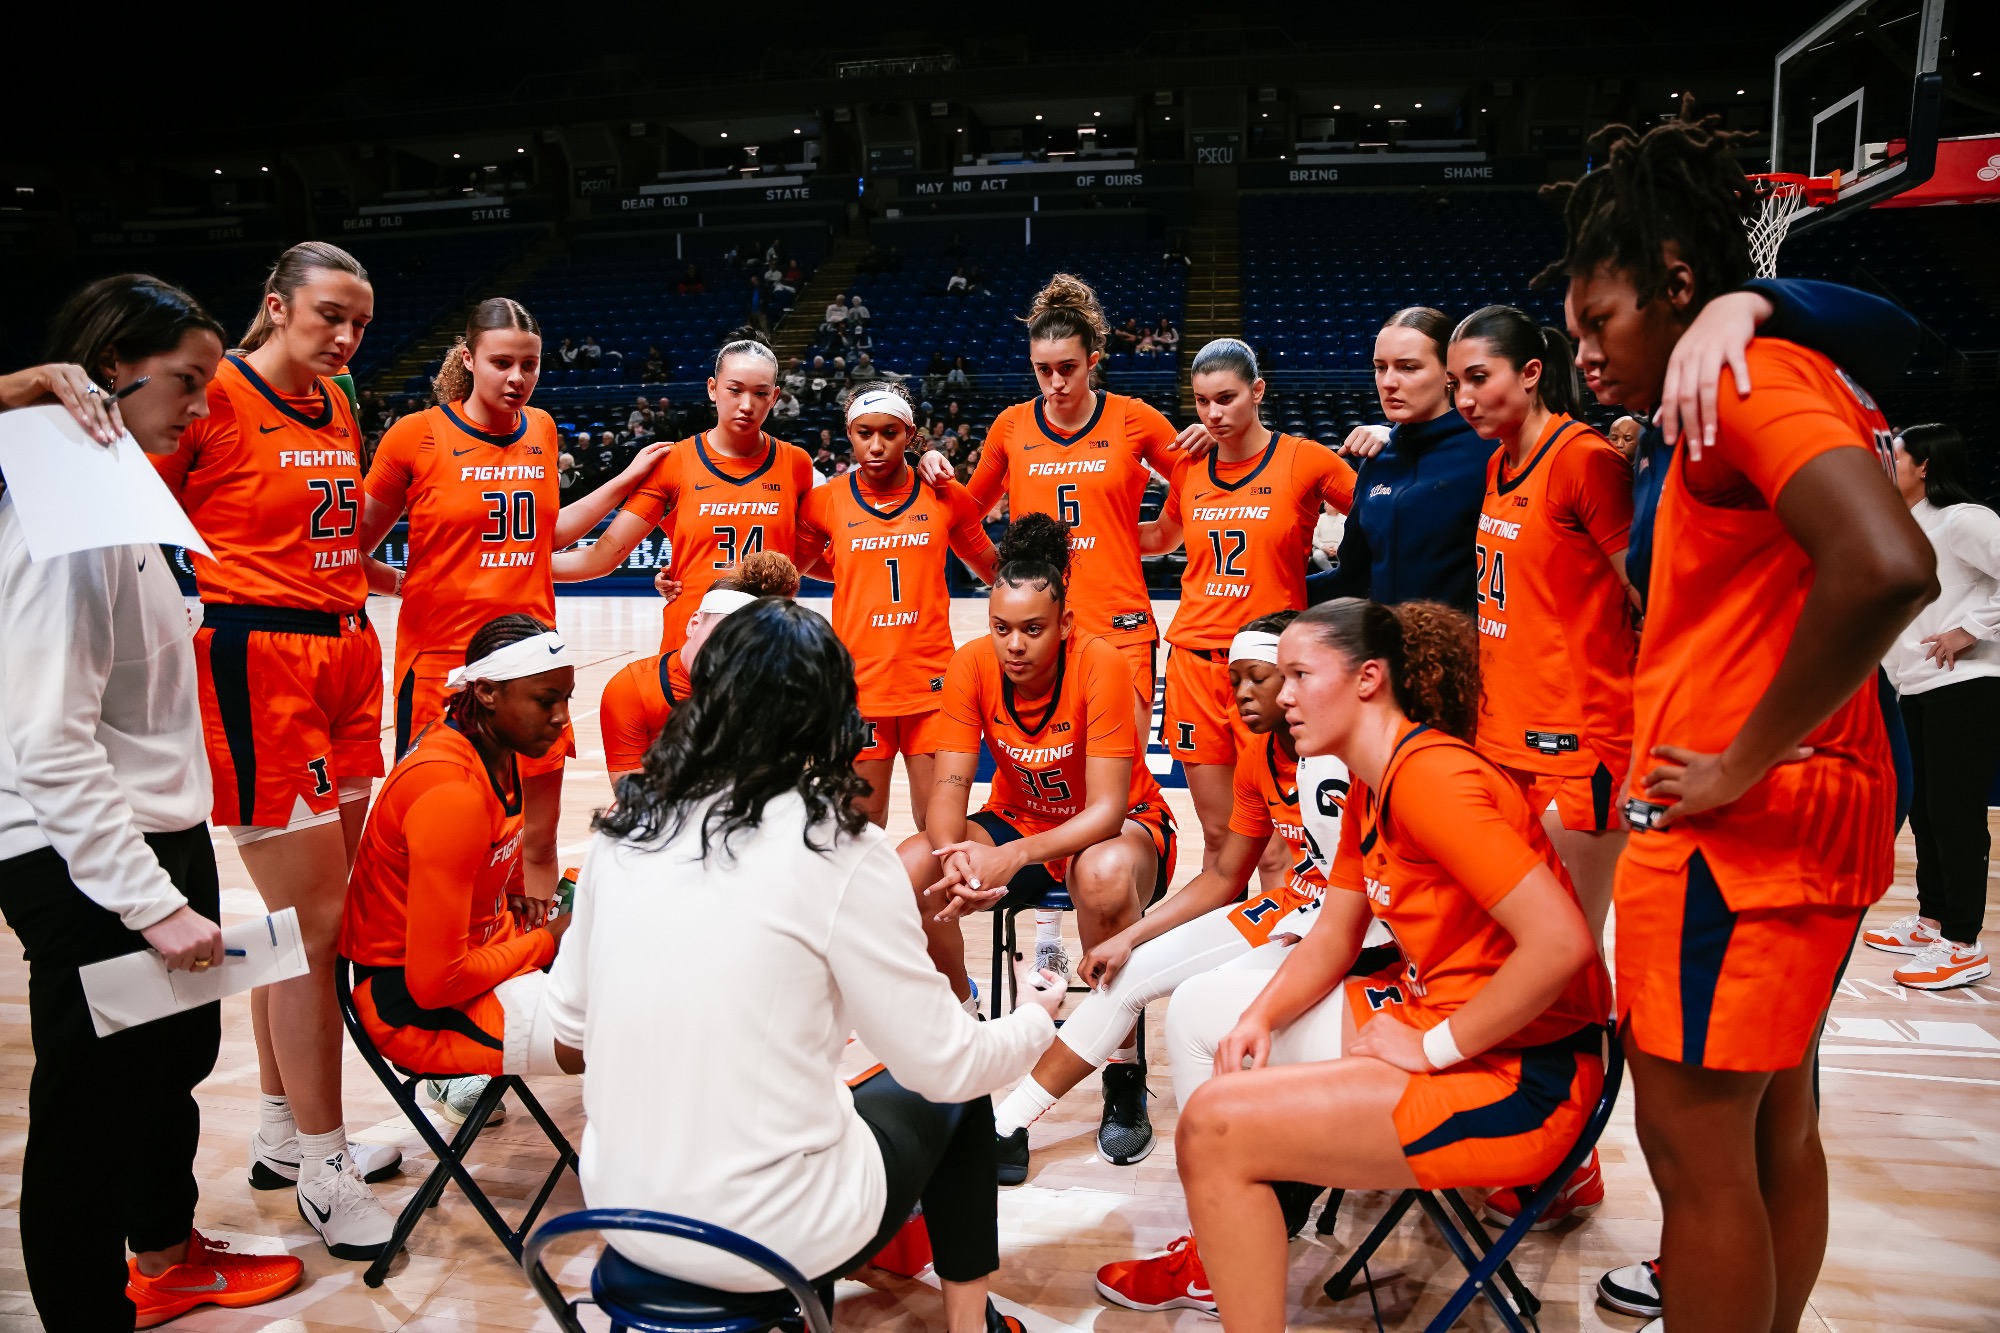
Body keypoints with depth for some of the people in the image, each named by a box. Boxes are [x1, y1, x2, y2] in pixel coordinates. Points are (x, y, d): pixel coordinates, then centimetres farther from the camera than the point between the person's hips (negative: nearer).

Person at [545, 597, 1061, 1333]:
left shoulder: (623, 830, -3)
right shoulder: (837, 851, -17)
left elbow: (570, 1031, 7)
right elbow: (947, 1064, -9)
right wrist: (1036, 1019, 11)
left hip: (620, 1210, 5)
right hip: (771, 1239, -5)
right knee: (954, 1097, 23)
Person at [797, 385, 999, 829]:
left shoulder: (945, 497, 2)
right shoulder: (825, 502, 0)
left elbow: (993, 568, 14)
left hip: (931, 680, 0)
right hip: (860, 683, 0)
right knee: (864, 825, 9)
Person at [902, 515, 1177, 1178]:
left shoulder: (1101, 665, -26)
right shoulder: (973, 664, -14)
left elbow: (1106, 807, -28)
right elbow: (950, 783, -14)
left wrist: (1014, 857, -43)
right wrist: (954, 855, -37)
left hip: (1117, 826, -4)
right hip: (1017, 819, 4)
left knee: (1104, 876, -40)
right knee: (909, 871, -21)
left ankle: (1124, 1072, -18)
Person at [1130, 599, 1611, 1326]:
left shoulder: (1430, 776, -23)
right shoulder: (1369, 788, 8)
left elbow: (1561, 941, -30)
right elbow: (1330, 942, 13)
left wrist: (1431, 1046, -20)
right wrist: (1259, 1018, -5)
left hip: (1518, 1075, -10)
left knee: (1216, 1125, -19)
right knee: (1199, 1009, 14)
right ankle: (1220, 1255, 25)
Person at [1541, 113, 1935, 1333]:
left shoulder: (1752, 378, -14)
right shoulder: (1800, 385, 16)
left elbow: (1889, 568, -30)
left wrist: (1742, 763, -22)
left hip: (1739, 831, -10)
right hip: (1807, 819, 10)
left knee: (1693, 1144, -1)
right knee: (1777, 1126, 19)